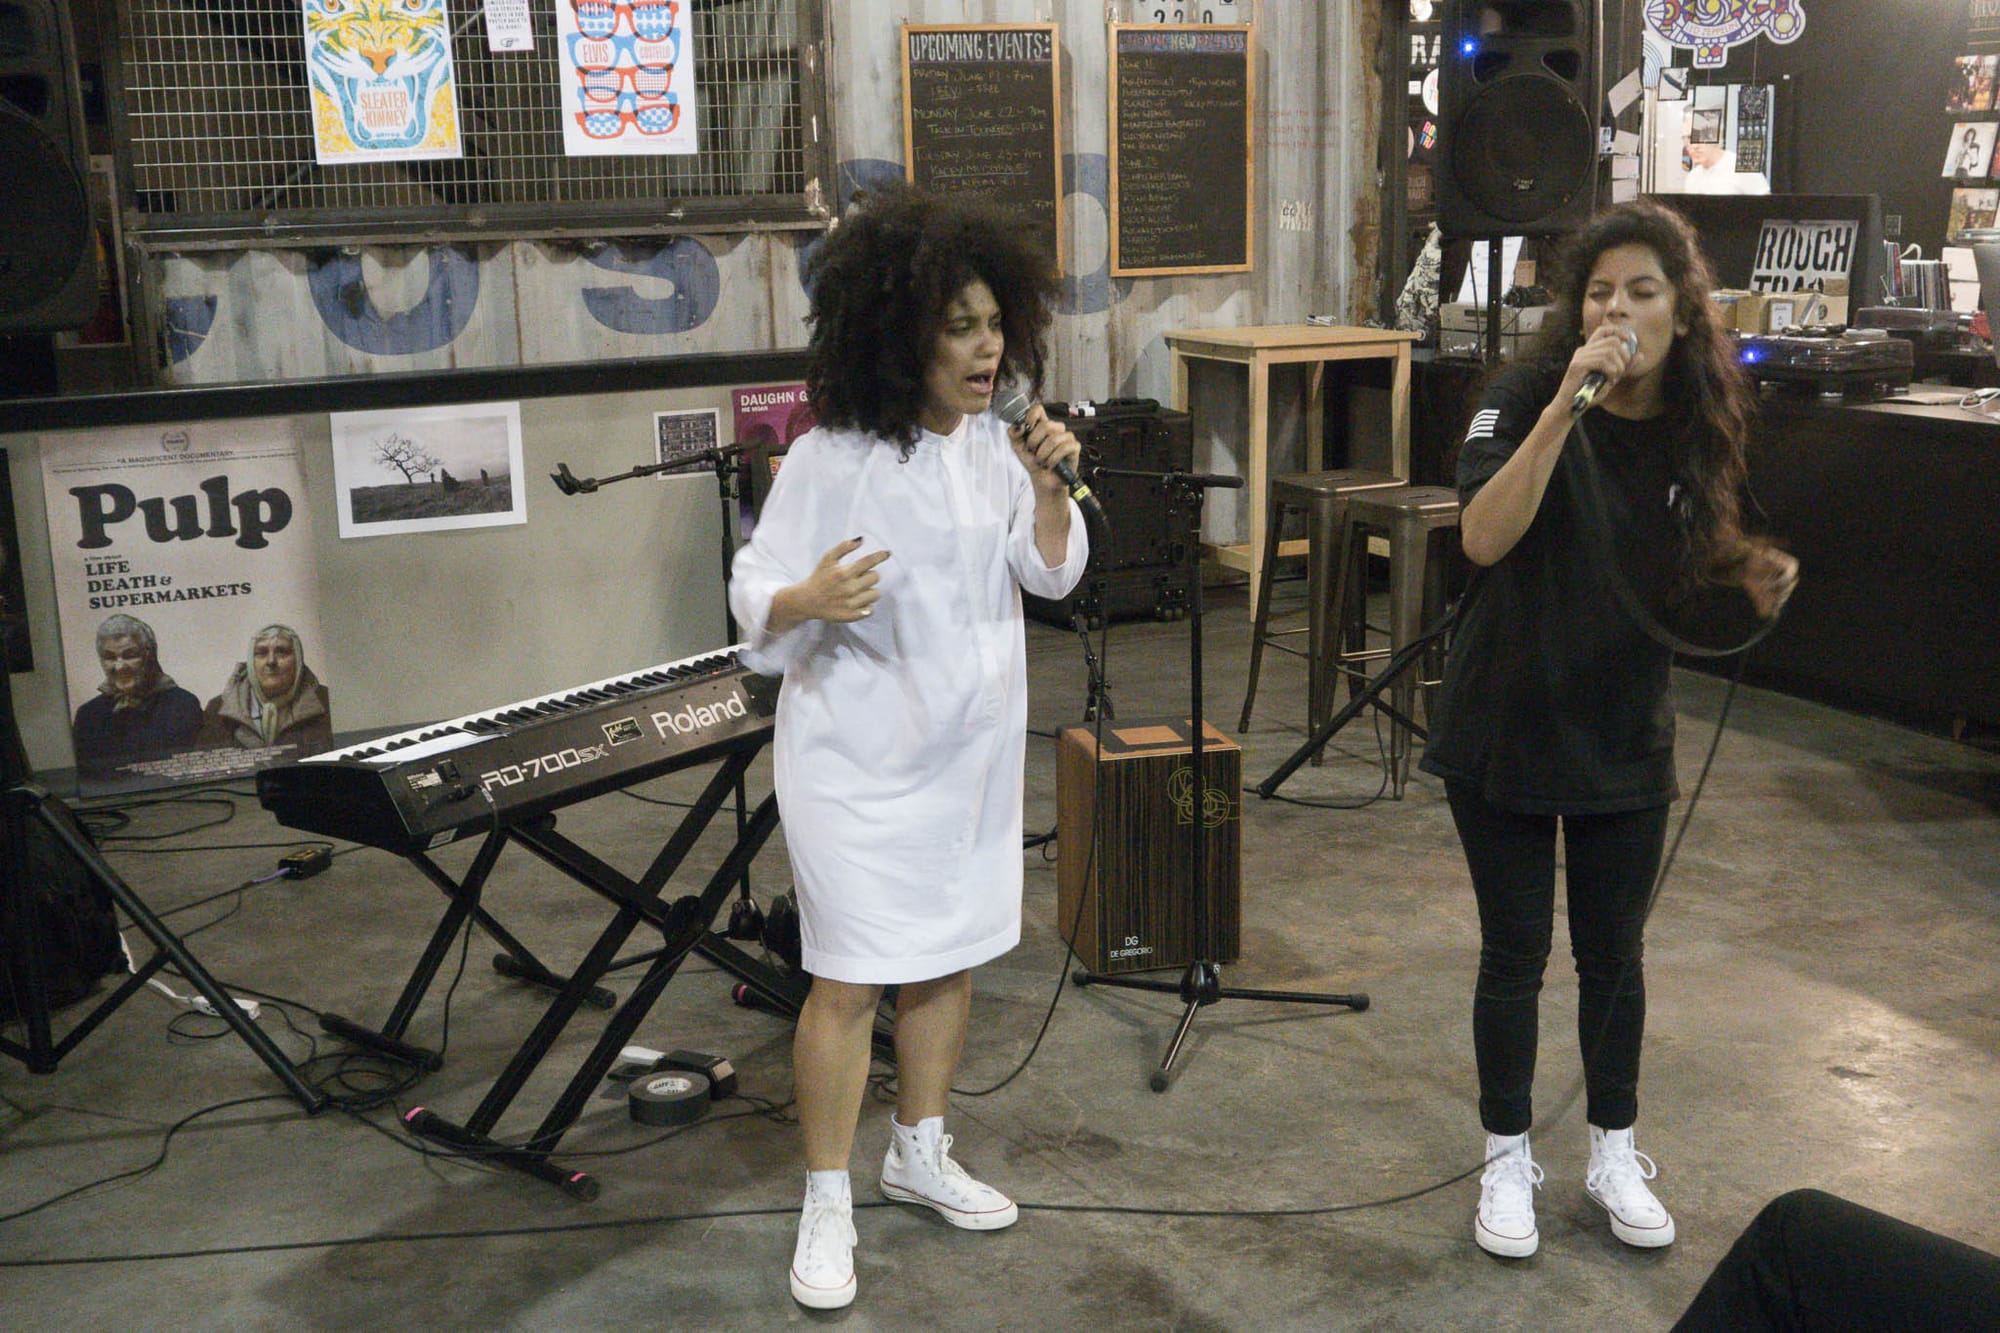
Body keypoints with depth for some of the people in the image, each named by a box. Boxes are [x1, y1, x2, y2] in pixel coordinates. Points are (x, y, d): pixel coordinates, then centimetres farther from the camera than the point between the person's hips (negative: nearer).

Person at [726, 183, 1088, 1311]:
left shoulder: (995, 442, 1)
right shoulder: (831, 462, -17)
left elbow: (1053, 574, 6)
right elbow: (757, 605, -13)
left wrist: (1048, 489, -12)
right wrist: (809, 601, -35)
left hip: (972, 749, 6)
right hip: (860, 757, -6)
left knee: (954, 957, 16)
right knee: (850, 979, -2)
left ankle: (921, 1153, 36)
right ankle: (828, 1205, 15)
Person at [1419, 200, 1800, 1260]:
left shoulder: (1695, 422, -2)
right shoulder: (1526, 397, -15)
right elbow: (1483, 538, -31)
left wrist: (1748, 567, -6)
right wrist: (1565, 406, -37)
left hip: (1625, 735, 3)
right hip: (1505, 726, -3)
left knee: (1614, 955, 14)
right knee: (1515, 955, 8)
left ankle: (1615, 1155, 34)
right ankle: (1507, 1161, 27)